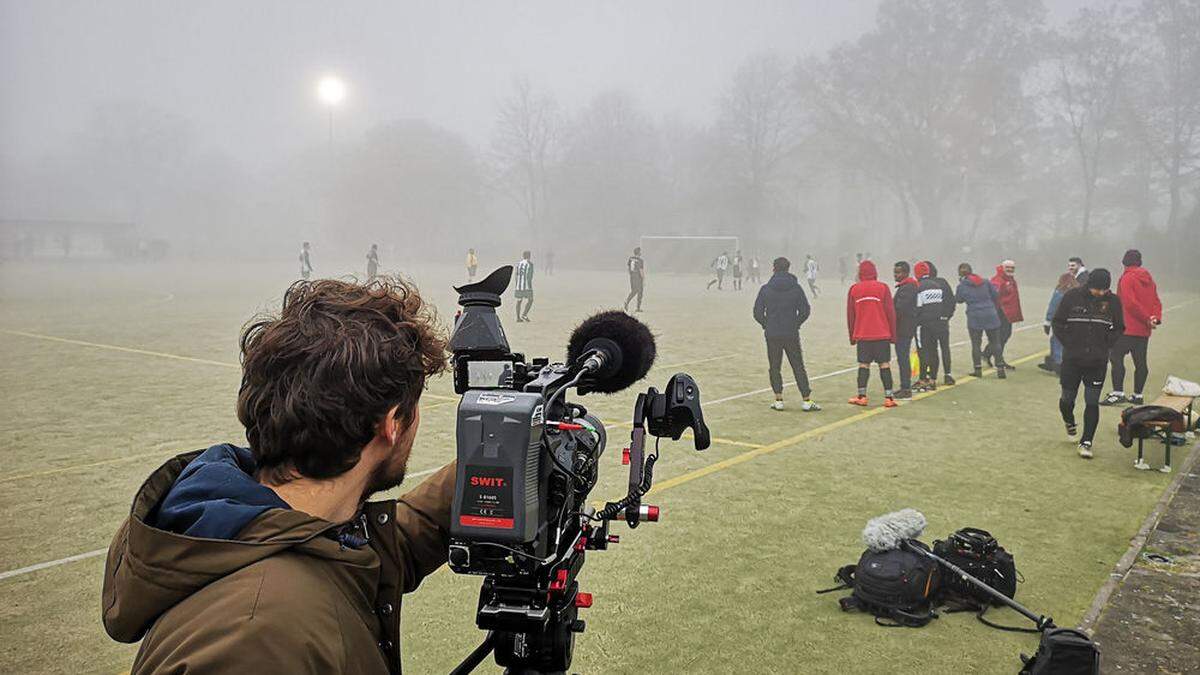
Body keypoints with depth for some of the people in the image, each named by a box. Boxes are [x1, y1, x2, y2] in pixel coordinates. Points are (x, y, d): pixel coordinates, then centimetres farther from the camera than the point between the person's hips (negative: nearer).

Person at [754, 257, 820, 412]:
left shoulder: (766, 289, -3)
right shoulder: (796, 288, -2)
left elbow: (757, 312, -4)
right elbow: (805, 310, -4)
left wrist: (767, 325, 10)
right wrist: (796, 324, 9)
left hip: (772, 335, 0)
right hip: (792, 335, 0)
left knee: (774, 368, 10)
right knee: (798, 367, 6)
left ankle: (779, 400, 8)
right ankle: (807, 400, 5)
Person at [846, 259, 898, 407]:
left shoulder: (854, 289, 3)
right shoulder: (883, 287, -2)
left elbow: (850, 315, 7)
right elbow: (891, 312, -1)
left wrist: (852, 336, 16)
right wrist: (893, 334, 6)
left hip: (862, 335, 1)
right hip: (882, 335, -1)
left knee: (863, 365, 7)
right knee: (885, 364, 2)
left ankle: (861, 396, 6)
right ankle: (888, 398, 0)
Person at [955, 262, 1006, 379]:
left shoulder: (962, 286, -5)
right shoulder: (985, 282, 4)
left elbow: (958, 299, 8)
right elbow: (995, 296, 8)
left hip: (974, 318, -2)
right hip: (991, 316, 2)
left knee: (976, 344, 8)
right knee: (995, 343, 9)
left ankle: (978, 369, 8)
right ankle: (1000, 369, 6)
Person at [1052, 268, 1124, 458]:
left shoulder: (1113, 301, -2)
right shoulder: (1072, 296, -7)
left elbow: (1119, 328, 11)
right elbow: (1057, 323, 1)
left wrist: (1106, 345, -1)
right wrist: (1069, 343, -5)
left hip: (1098, 361, 0)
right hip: (1071, 359, 0)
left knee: (1092, 402, -2)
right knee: (1067, 398, 9)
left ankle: (1086, 442, 7)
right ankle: (1069, 422, 42)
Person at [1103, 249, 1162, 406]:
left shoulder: (1127, 278, -9)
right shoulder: (1148, 279, 15)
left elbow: (1130, 303, -18)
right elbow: (1156, 301, 10)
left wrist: (1147, 319, -12)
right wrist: (1156, 318, -3)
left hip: (1128, 328, -8)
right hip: (1144, 330, 8)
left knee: (1116, 357, -6)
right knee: (1140, 362, 10)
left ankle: (1118, 393, -12)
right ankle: (1138, 395, 15)